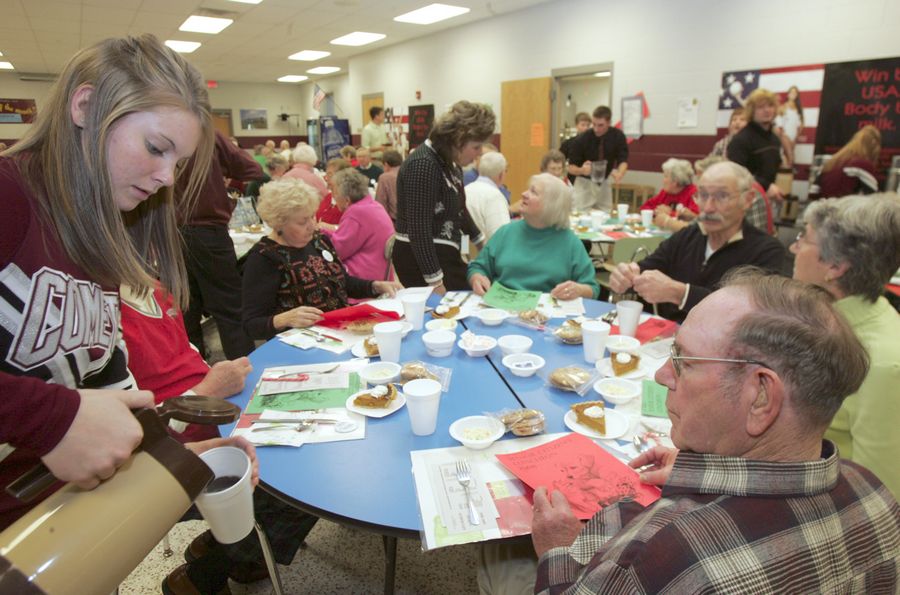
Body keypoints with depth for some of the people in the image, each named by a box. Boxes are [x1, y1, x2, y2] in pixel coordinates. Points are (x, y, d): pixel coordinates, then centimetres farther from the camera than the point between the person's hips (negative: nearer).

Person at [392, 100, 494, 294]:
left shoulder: (449, 161, 8)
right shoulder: (423, 165, -22)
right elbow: (419, 229, -25)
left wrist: (481, 241, 33)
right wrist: (436, 282, -24)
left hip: (442, 254, 9)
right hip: (421, 258, -9)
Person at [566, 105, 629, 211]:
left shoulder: (618, 136, -11)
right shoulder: (581, 139, -20)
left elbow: (623, 160, -9)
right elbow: (571, 167, -14)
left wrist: (619, 174, -32)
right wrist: (582, 170, -36)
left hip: (604, 183, 3)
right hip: (585, 183, -3)